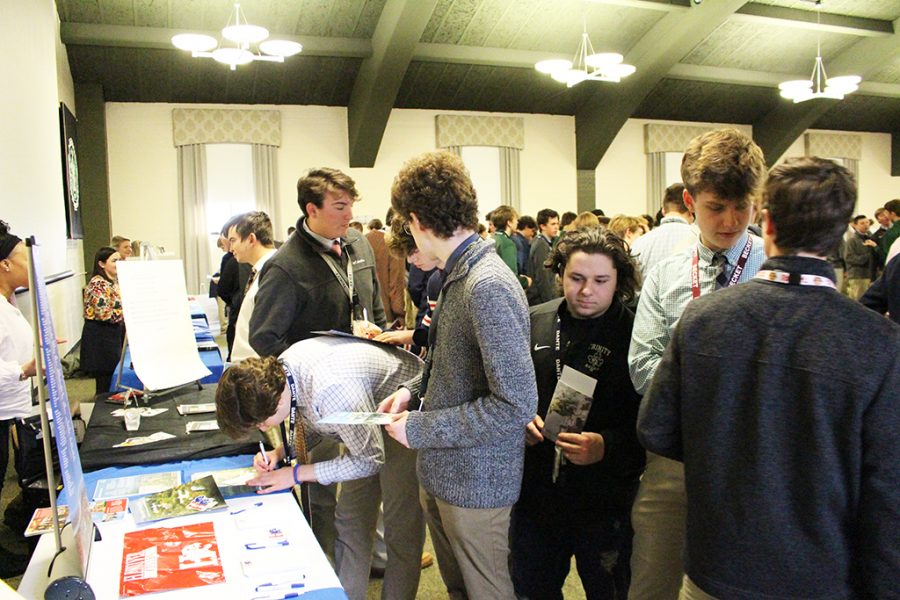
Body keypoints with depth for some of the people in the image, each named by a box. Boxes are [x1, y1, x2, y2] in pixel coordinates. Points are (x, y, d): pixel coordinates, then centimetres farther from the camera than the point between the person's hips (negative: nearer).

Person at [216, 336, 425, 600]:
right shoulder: (278, 370, -13)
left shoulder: (333, 390, -39)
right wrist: (280, 452, -10)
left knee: (401, 527, -5)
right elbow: (312, 420, 7)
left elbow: (370, 460, -24)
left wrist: (297, 474, -19)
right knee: (349, 522, 10)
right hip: (368, 414, 8)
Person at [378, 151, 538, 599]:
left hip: (475, 484, -8)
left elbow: (516, 403, -27)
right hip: (440, 475, 8)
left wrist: (420, 428, -19)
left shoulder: (487, 286, -25)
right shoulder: (459, 275, 6)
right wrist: (415, 390, 3)